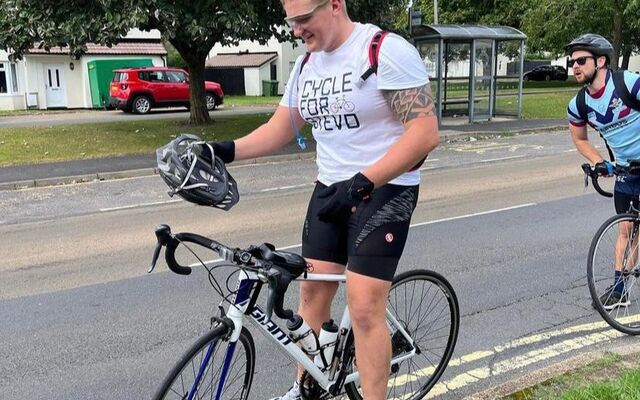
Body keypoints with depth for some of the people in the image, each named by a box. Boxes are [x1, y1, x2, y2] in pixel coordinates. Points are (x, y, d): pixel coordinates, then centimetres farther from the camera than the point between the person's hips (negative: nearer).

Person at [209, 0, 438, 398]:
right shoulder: (306, 65, 8)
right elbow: (280, 128, 10)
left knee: (364, 310, -10)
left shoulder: (387, 51, -16)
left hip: (384, 191, -7)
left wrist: (362, 182, -29)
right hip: (330, 189, 7)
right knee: (312, 290, 11)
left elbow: (426, 131, -22)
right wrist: (227, 151, -7)